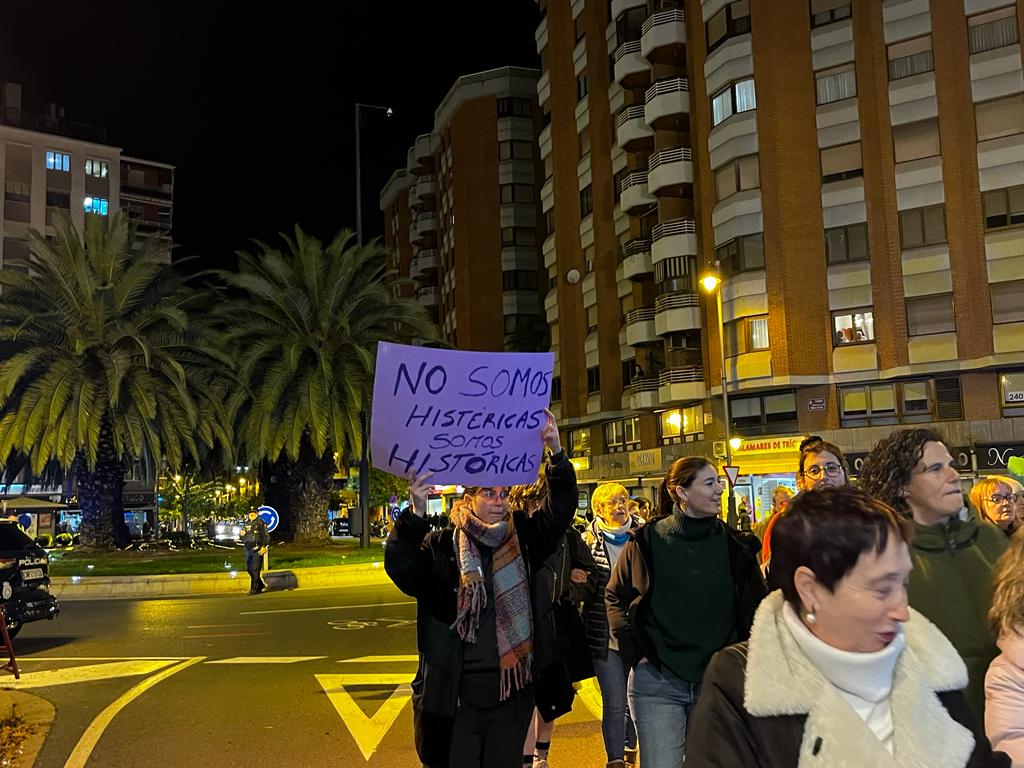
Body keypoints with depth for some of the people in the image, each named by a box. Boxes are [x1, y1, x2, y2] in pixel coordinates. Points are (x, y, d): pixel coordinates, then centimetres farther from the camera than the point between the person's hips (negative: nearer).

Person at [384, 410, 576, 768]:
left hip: (511, 688, 3)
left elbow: (560, 509, -3)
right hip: (454, 689, -3)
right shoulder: (441, 545, -5)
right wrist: (416, 513, -34)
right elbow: (398, 565, -19)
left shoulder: (521, 539, 4)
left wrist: (556, 453, -16)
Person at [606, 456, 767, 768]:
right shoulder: (647, 540, -4)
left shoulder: (733, 544, 0)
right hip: (657, 682, -2)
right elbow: (615, 597, 7)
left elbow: (754, 605, 8)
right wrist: (632, 651, -2)